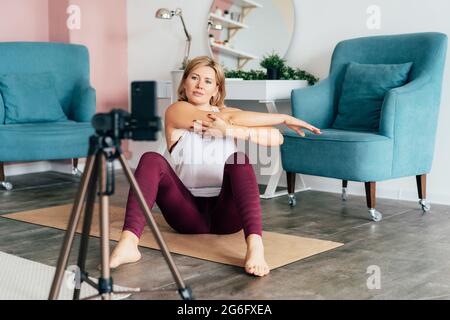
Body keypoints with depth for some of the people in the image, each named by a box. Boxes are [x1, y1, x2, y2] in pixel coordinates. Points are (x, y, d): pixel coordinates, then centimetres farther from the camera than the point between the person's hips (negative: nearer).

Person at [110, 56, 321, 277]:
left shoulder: (228, 112, 14)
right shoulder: (176, 111, 5)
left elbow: (276, 138, -4)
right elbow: (231, 118, -11)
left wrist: (232, 130, -19)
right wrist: (285, 118, -5)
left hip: (226, 213, 1)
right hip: (190, 214, -1)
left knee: (237, 160, -27)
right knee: (151, 160, -23)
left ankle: (255, 245, -48)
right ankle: (128, 243, -43)